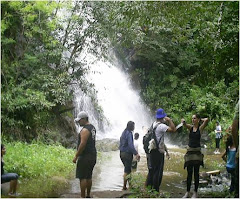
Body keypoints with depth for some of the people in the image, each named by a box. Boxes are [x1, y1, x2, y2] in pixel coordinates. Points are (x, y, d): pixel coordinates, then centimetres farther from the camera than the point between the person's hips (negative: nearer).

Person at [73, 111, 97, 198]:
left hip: (85, 156, -10)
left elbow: (82, 144, -22)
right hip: (92, 155, 10)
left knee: (82, 177, -6)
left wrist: (76, 156, -17)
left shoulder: (85, 130, -16)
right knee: (88, 177, 16)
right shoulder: (92, 127, 14)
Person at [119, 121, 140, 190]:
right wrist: (136, 153, -23)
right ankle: (124, 186, 2)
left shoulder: (124, 133, 12)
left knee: (127, 169, 15)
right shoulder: (129, 133, -14)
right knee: (127, 170, -2)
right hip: (127, 154, -9)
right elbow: (130, 145, -23)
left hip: (122, 153, 9)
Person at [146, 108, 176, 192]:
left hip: (152, 150, 9)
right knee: (158, 172, -1)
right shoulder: (161, 126, -16)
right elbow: (173, 129, -25)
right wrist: (169, 120, -13)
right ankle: (155, 190, 3)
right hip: (159, 151, -9)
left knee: (151, 170, 16)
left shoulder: (154, 124, 10)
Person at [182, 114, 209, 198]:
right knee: (189, 173, 6)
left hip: (197, 152, -3)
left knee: (196, 173, 3)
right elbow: (184, 124, -12)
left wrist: (201, 120, 1)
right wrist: (183, 121, -33)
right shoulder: (190, 127, 5)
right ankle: (187, 192, 12)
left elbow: (206, 120, -17)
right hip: (189, 151, 3)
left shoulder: (200, 128, -2)